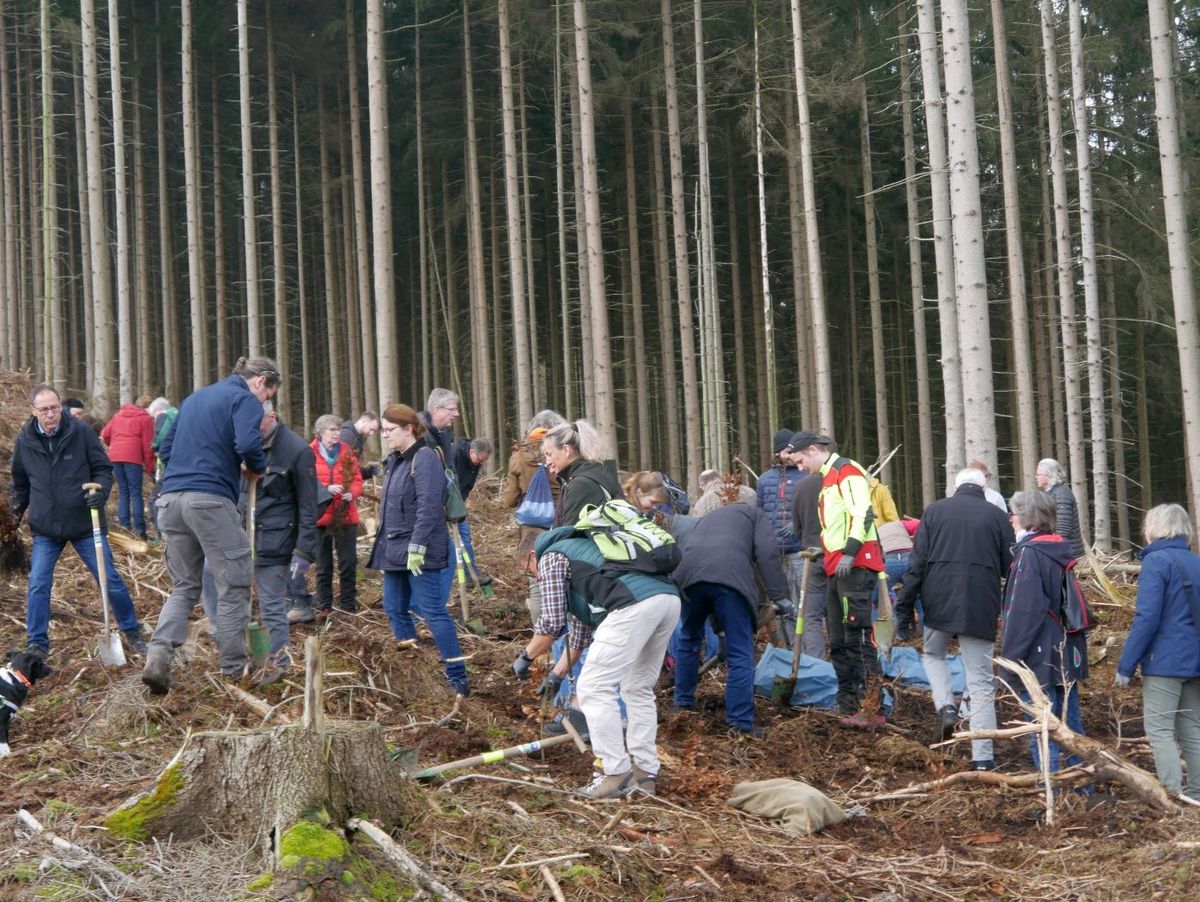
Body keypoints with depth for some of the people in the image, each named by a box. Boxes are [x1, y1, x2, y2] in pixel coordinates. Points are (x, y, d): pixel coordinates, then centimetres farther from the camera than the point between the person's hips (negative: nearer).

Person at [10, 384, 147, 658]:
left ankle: (132, 632, 19)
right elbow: (20, 482, 16)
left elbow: (103, 468, -2)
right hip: (45, 527, 2)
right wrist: (16, 510, 13)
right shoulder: (25, 439, 0)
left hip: (85, 523, -2)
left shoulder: (81, 431, -8)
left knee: (110, 579, 3)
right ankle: (37, 645, 10)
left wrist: (100, 491, -20)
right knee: (38, 586, -2)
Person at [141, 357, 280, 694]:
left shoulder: (195, 398, 24)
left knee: (184, 585, 13)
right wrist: (257, 468, 1)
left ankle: (158, 656, -6)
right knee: (234, 585, 4)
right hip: (210, 499, -7)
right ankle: (234, 670, 8)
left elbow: (165, 448, 25)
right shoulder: (245, 399, -1)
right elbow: (247, 443, -18)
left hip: (170, 498, 7)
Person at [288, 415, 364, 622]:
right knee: (323, 566, 8)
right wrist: (326, 489, -23)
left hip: (346, 516, 2)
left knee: (348, 563, 6)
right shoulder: (310, 454, -5)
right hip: (320, 516, -2)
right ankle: (324, 607, 15)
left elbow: (357, 478, 5)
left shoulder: (347, 452, 6)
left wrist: (352, 493, -15)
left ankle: (349, 605, 15)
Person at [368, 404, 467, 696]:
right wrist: (382, 542, 20)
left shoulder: (425, 459, -14)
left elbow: (428, 507, -21)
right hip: (394, 550, 10)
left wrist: (417, 546, -25)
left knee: (432, 611, -10)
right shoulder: (394, 461, 15)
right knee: (395, 609, 13)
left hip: (419, 553, -10)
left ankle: (457, 678, -7)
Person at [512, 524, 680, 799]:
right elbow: (580, 626, 43)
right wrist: (558, 673, 48)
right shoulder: (577, 547, 39)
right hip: (669, 598, 9)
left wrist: (526, 657, 22)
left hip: (635, 605, -9)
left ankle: (616, 775, 0)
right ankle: (645, 773, 23)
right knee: (639, 689, 21)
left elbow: (552, 622, 6)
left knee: (593, 688, 0)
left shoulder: (550, 557, 13)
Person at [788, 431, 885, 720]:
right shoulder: (828, 479, 24)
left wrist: (849, 553, -24)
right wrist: (823, 549, 20)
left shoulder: (847, 471, -7)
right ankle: (849, 705, 17)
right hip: (836, 570, 11)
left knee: (857, 636, -14)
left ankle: (871, 709, -16)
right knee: (838, 642, 11)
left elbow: (863, 513, -19)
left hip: (855, 566, -11)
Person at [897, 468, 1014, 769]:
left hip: (939, 603, 1)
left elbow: (916, 563, 2)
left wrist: (904, 607, 5)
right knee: (981, 681, 4)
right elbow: (1010, 566, 5)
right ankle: (983, 757, 0)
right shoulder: (996, 516, 4)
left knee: (932, 654, 28)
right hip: (981, 608, 0)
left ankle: (946, 706, 2)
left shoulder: (935, 511, 5)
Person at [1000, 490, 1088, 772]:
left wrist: (1010, 658, -14)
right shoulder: (1061, 552, 11)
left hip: (1039, 659, -9)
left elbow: (1023, 613, -19)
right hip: (1068, 656, 9)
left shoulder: (1029, 554, -15)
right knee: (1072, 727, 15)